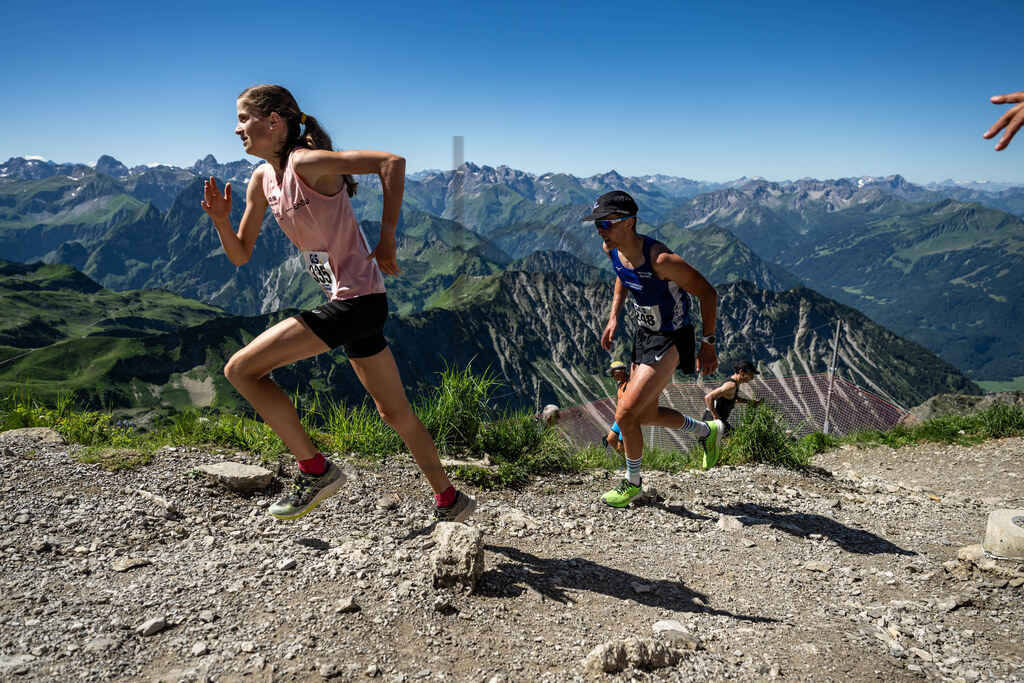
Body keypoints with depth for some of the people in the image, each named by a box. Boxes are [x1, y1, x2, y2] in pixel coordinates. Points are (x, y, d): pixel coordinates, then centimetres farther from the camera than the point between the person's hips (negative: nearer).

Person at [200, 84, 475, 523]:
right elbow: (240, 255, 15)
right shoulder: (262, 180, 12)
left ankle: (316, 471, 2)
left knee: (241, 370, -8)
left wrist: (386, 237, -19)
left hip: (358, 301, -9)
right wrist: (220, 219, -4)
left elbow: (392, 162, -21)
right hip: (349, 303, 9)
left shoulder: (307, 163, -13)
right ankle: (450, 502, 32)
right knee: (395, 412, 17)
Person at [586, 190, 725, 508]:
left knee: (625, 414, -14)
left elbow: (707, 294, -21)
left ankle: (632, 483, 12)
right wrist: (614, 318, 8)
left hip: (670, 341, -8)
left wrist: (708, 344, -17)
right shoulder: (612, 249, -8)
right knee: (645, 415, 17)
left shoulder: (660, 259, -32)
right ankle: (708, 430, 43)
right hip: (644, 333, 8)